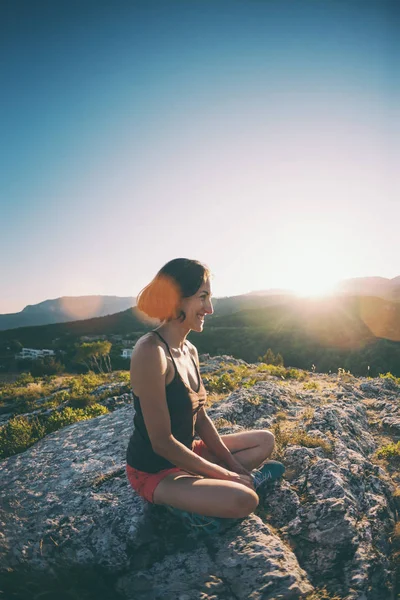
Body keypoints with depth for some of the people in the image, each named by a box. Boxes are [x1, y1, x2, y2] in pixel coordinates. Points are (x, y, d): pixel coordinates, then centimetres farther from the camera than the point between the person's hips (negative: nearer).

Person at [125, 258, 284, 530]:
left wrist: (232, 466, 1)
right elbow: (162, 442, -26)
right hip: (154, 470, -9)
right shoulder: (151, 352, -27)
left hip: (185, 454, 9)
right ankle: (186, 502, -5)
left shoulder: (190, 350, 1)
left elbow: (201, 418, 7)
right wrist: (227, 474, -17)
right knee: (244, 500, -28)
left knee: (266, 440, 14)